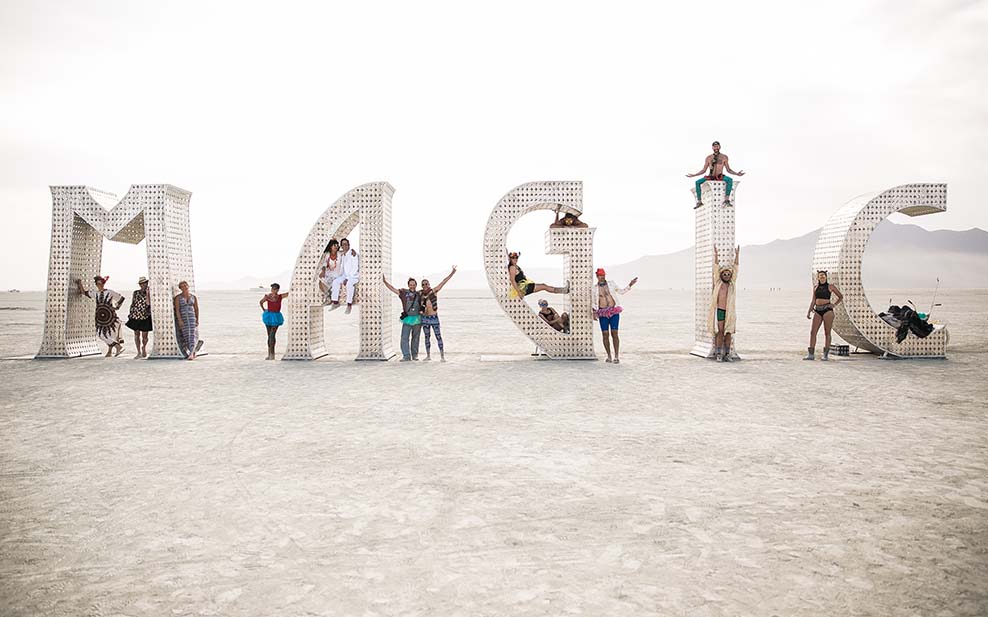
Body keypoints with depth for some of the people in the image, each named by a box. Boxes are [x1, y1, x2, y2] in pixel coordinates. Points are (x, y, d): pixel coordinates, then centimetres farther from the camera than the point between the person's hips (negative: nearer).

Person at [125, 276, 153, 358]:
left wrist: (147, 293, -12)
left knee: (144, 335, 2)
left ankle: (144, 350, 27)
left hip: (145, 316, -2)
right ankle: (139, 352, 9)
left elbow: (148, 303, -14)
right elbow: (132, 304, 15)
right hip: (135, 316, 2)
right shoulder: (135, 293, 9)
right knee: (136, 334, 2)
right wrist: (130, 314, 11)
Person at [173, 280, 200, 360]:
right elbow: (177, 309, -7)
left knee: (192, 335, -12)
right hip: (182, 318, -1)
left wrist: (197, 320, 1)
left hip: (192, 318, 1)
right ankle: (193, 352, 12)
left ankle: (191, 354, -20)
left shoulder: (194, 297, 6)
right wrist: (179, 320, -16)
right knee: (186, 336, 0)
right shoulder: (178, 297, -1)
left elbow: (196, 309, 7)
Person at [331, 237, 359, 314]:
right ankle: (335, 302, -15)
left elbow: (355, 268, -19)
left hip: (354, 275, -7)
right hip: (345, 275, 7)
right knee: (335, 281, -16)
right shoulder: (343, 255, 11)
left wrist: (348, 278, -22)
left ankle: (349, 305, -31)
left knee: (349, 284, -36)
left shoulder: (353, 254, -13)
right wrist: (340, 276, 6)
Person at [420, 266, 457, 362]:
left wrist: (451, 273, -16)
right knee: (427, 336, 10)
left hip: (434, 318, -4)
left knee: (438, 336, -4)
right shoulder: (421, 294, 4)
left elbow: (444, 282, -10)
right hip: (425, 318, 4)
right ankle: (428, 355, 17)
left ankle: (442, 356, -2)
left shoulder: (433, 291, -5)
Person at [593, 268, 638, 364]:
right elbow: (593, 303, 14)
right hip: (603, 314, 1)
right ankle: (609, 356, 8)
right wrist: (594, 312, -1)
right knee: (605, 334, -2)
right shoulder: (594, 288, 7)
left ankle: (617, 357, -4)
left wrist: (630, 285, 4)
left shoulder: (611, 284, 6)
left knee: (614, 333, -7)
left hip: (614, 311, -1)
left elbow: (622, 292, 14)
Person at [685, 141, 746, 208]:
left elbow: (728, 170, 6)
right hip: (710, 176, 2)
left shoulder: (724, 157, 4)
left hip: (720, 177, -2)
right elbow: (704, 170, 12)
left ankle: (726, 200, -32)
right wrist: (694, 175, 3)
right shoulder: (708, 158, 8)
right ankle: (699, 201, -18)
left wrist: (737, 173, -9)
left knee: (730, 180, -33)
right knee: (697, 182, -21)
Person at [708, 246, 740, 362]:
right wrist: (715, 254, 4)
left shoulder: (732, 284, 13)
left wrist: (737, 255, 12)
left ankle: (727, 354, 6)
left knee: (728, 333, 2)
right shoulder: (718, 283, 8)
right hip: (719, 311, -2)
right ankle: (718, 353, 1)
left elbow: (735, 267, 13)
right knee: (720, 332, -3)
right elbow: (716, 267, 6)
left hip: (729, 312, 2)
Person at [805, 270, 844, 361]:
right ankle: (810, 354, 0)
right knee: (812, 332, -3)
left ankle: (826, 355, 3)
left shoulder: (830, 286, 3)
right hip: (817, 310, 4)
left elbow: (841, 297, 11)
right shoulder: (815, 287, 13)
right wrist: (808, 312, 6)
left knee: (827, 332, -1)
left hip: (827, 310, -4)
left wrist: (834, 304, -1)